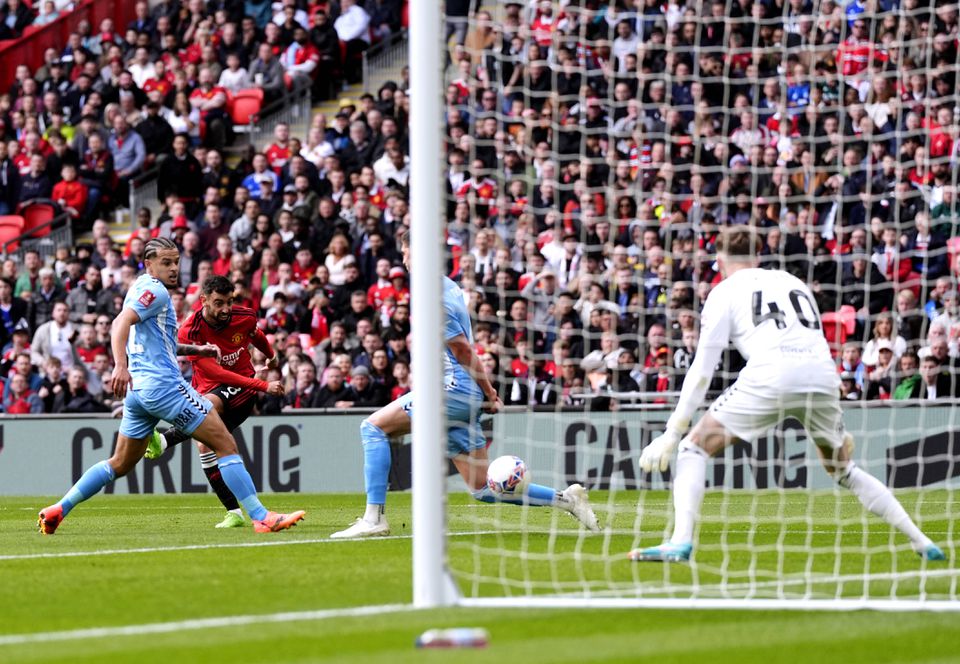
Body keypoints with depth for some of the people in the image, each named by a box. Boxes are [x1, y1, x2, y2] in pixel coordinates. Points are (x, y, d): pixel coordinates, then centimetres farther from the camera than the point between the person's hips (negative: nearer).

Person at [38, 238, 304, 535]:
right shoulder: (155, 291, -8)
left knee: (120, 464, 16)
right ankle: (262, 518, -10)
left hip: (137, 389, 10)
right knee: (226, 445, -7)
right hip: (163, 384, -10)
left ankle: (58, 509, 9)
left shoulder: (141, 288, 21)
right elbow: (121, 324, -23)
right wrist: (120, 365, -37)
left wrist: (194, 350, 28)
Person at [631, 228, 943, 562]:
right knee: (843, 469, 25)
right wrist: (837, 429, 42)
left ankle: (681, 541, -9)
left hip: (769, 378, -5)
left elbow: (702, 369, 9)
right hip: (823, 378, 5)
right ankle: (923, 543, 22)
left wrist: (673, 431, 10)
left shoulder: (724, 292, 17)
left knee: (695, 446, 9)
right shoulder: (795, 283, 31)